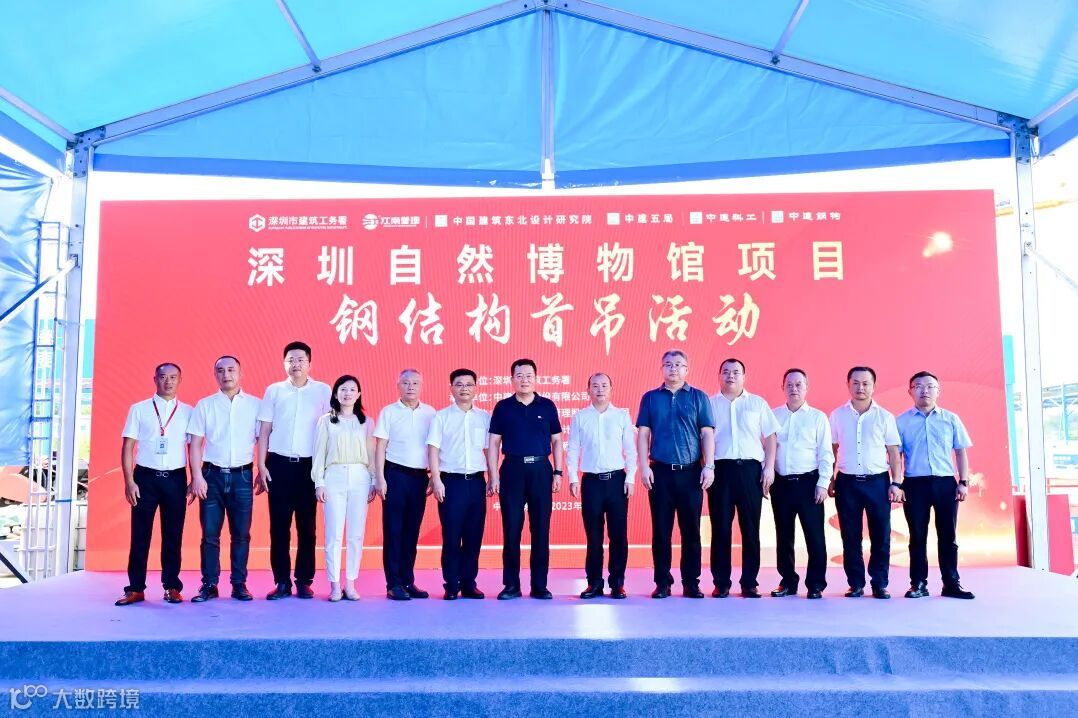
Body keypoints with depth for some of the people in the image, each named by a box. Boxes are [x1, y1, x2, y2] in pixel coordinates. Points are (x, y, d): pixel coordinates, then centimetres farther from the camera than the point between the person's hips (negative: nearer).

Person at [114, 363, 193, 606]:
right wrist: (129, 481, -4)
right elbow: (128, 447, 3)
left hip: (175, 478, 0)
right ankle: (136, 588, 12)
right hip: (145, 477, 0)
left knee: (173, 535, 5)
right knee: (140, 535, 3)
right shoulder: (138, 409, 5)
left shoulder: (187, 412, 6)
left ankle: (172, 587, 14)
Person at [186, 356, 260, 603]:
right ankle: (209, 585, 11)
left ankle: (239, 584, 12)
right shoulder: (204, 405, 5)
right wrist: (197, 477, -6)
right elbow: (195, 443, 3)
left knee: (241, 534, 5)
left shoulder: (255, 405, 4)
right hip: (212, 474, 0)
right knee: (210, 533, 3)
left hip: (242, 475, 0)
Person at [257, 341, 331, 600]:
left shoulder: (323, 391, 3)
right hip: (279, 464, 1)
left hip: (309, 465, -1)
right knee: (279, 525, 3)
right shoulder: (273, 391, 6)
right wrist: (261, 466, 0)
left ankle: (304, 581, 13)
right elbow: (264, 431, 7)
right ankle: (282, 582, 11)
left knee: (307, 526, 4)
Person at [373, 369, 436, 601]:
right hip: (395, 474, -3)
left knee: (412, 530, 9)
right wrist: (380, 478, -8)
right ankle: (394, 584, 6)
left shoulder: (430, 413, 6)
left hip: (420, 476, 3)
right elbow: (381, 448, -1)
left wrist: (434, 477, 6)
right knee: (393, 530, 1)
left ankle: (408, 581, 17)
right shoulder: (389, 412, -1)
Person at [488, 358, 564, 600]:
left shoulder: (547, 406, 6)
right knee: (511, 528, 2)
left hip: (541, 469, 1)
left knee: (541, 528, 4)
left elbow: (556, 441, 9)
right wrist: (493, 476, -3)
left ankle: (539, 585, 13)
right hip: (512, 469, -1)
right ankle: (511, 584, 12)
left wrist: (558, 472, 2)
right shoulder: (503, 407, 4)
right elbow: (494, 443, 4)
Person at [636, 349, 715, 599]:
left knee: (691, 530, 4)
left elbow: (707, 433, 2)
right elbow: (643, 434, 5)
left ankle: (691, 582, 13)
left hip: (691, 471, 0)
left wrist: (709, 466, -6)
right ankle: (662, 582, 12)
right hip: (660, 471, 0)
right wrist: (644, 467, -4)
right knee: (661, 530, 4)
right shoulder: (650, 398, 8)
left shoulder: (699, 397, 6)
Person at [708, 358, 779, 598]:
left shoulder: (758, 403, 11)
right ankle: (721, 583, 8)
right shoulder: (709, 404, 10)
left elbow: (770, 437, 9)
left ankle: (750, 583, 10)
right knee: (720, 528, 1)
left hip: (750, 469, 1)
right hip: (720, 469, 0)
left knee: (750, 528, 2)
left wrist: (769, 467, -1)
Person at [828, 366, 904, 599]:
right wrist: (830, 480, 4)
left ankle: (880, 584, 12)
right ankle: (856, 584, 13)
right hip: (847, 482, 1)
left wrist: (897, 483, -2)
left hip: (878, 481, 0)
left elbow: (894, 453, 4)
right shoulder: (837, 415, 5)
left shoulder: (885, 417, 3)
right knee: (850, 536, 4)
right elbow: (831, 450, 9)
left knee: (881, 535, 1)